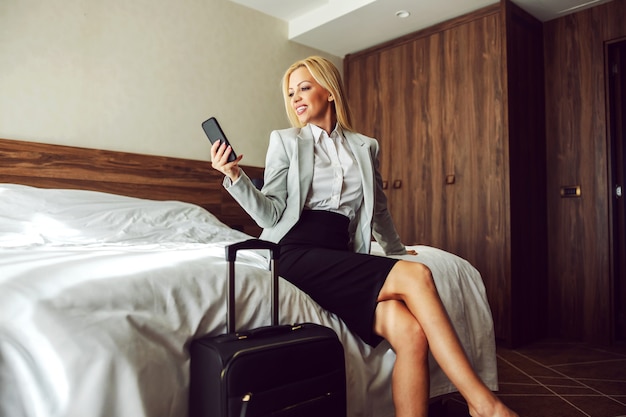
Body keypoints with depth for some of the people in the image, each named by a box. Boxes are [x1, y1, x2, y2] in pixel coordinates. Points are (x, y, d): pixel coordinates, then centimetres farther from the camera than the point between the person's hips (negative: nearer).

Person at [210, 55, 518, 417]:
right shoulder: (285, 141, 9)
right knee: (416, 276, -24)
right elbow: (271, 213, 1)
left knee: (410, 332, -25)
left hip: (340, 256, 4)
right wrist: (236, 177, -14)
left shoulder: (365, 147, 17)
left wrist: (399, 249, 39)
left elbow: (378, 209, 29)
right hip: (298, 253, -4)